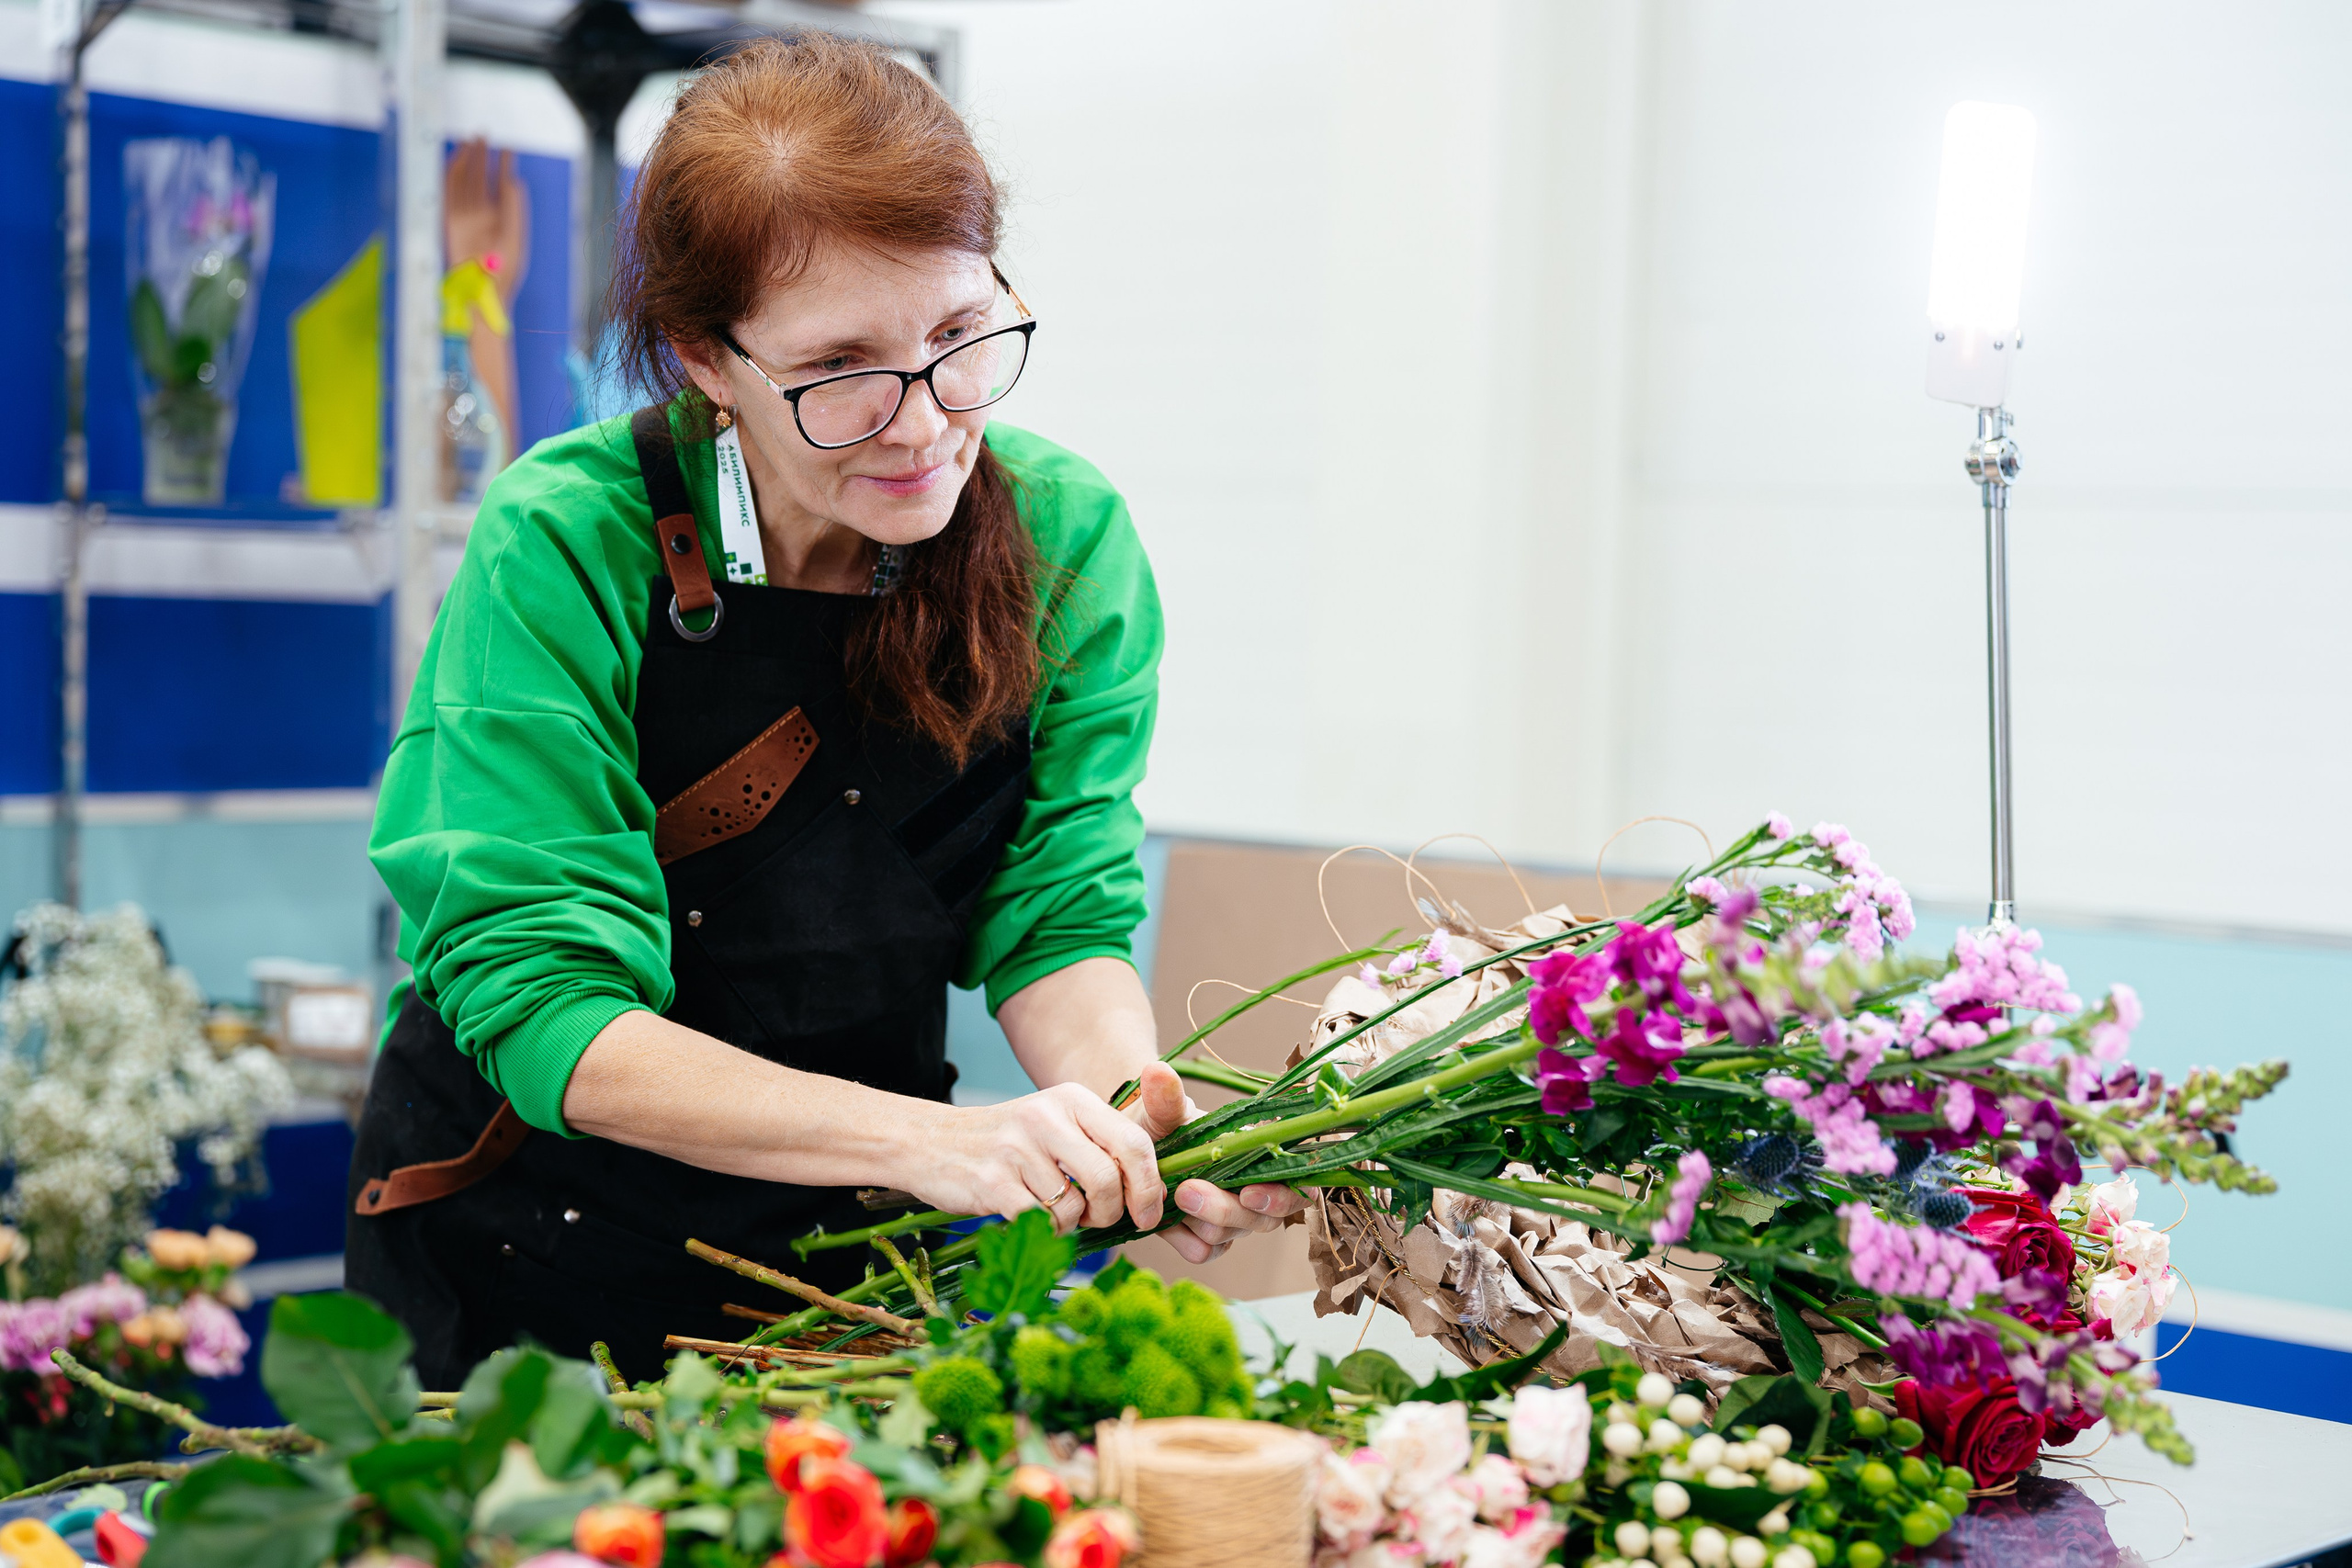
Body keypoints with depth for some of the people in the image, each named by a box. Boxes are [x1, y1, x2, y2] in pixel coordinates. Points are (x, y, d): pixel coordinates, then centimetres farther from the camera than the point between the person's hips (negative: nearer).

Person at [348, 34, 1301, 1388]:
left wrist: (1135, 1111, -25)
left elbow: (1060, 917, -3)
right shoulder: (564, 553, -18)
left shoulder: (1067, 538, -6)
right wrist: (926, 1139, -32)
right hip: (531, 1245, -2)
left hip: (861, 1242, 3)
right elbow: (541, 1007, -21)